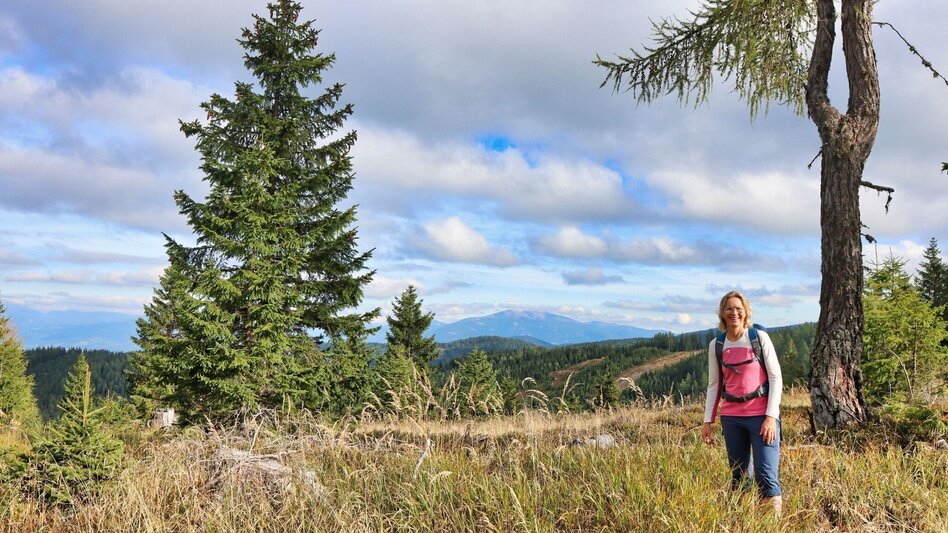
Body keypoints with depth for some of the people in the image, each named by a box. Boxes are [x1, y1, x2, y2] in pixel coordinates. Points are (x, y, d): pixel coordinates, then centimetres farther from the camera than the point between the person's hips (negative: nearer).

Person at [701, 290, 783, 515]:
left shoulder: (759, 337, -2)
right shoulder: (716, 345, 7)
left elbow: (776, 377, -4)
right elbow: (714, 385, 12)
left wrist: (771, 416, -12)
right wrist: (707, 421, 7)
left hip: (761, 415, -3)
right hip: (731, 417, 3)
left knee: (766, 477, -10)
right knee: (737, 476, 8)